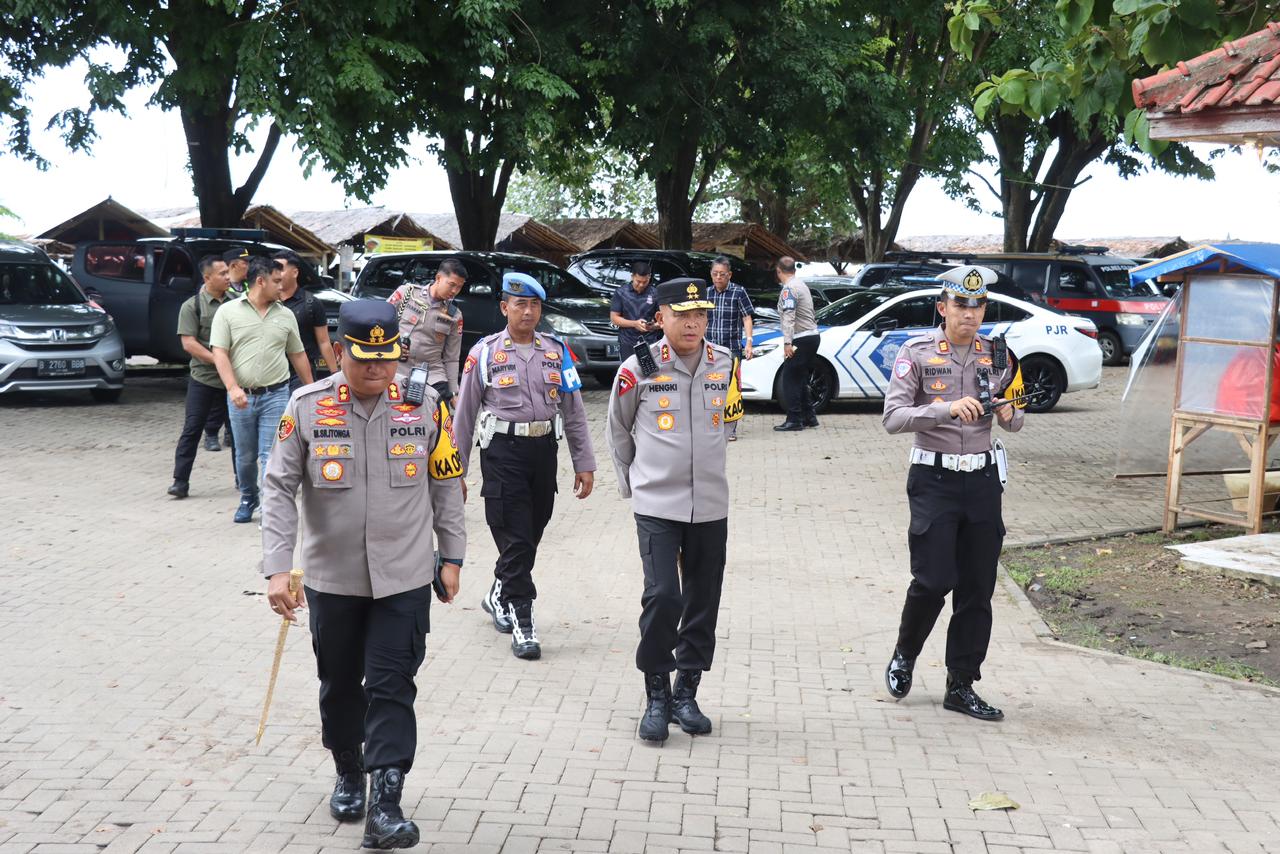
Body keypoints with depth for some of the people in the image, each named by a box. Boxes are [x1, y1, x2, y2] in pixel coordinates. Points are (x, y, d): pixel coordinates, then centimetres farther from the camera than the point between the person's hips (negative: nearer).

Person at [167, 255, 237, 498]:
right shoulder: (192, 306, -4)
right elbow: (188, 343, -12)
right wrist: (218, 360, -20)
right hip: (203, 379, -4)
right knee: (192, 430, -2)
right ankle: (180, 481, 1)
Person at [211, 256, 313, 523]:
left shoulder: (285, 315, 9)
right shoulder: (228, 312, 0)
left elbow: (298, 355, 16)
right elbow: (220, 353, -6)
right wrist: (233, 388, -19)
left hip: (275, 395, 1)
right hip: (241, 397, 0)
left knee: (270, 456, -6)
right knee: (245, 457, 12)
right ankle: (248, 499, 32)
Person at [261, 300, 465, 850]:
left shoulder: (425, 406, -4)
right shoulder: (307, 408, -7)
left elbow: (447, 486, 6)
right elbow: (279, 490, -6)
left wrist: (451, 558, 7)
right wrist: (277, 569, -13)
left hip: (404, 579, -1)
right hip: (331, 578, 1)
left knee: (391, 687, -5)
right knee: (340, 684, 16)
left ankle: (386, 806, -4)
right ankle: (348, 774, 39)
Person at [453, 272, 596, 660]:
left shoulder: (556, 351, 8)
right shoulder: (485, 352, -2)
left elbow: (574, 411, 10)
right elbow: (465, 415, 2)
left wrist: (584, 464, 7)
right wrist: (456, 472, 2)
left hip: (544, 449, 4)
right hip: (503, 450, -4)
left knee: (531, 536, 13)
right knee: (515, 539, -6)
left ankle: (498, 597, 36)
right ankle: (522, 623, 0)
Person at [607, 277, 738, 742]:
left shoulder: (725, 364, 3)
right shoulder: (639, 369, -7)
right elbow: (618, 430, 8)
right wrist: (632, 482, 13)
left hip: (710, 506, 4)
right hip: (656, 506, -3)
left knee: (703, 602, 7)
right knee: (662, 597, -13)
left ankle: (686, 693, 22)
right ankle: (656, 696, 4)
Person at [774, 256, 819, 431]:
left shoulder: (789, 289, -12)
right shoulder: (801, 284, 18)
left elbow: (789, 317, -22)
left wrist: (787, 342, -27)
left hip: (802, 339, -10)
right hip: (812, 336, 10)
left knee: (790, 379, -7)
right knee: (800, 379, 16)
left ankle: (794, 420, -8)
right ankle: (809, 417, 17)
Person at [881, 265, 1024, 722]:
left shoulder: (996, 355, 7)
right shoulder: (917, 353, -4)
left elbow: (1015, 422, 17)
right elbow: (893, 418, -13)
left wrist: (1009, 414, -8)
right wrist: (946, 409, -27)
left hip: (983, 478, 4)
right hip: (934, 478, -4)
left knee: (977, 589, 5)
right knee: (934, 580, -8)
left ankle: (961, 686, 14)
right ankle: (904, 656, 20)